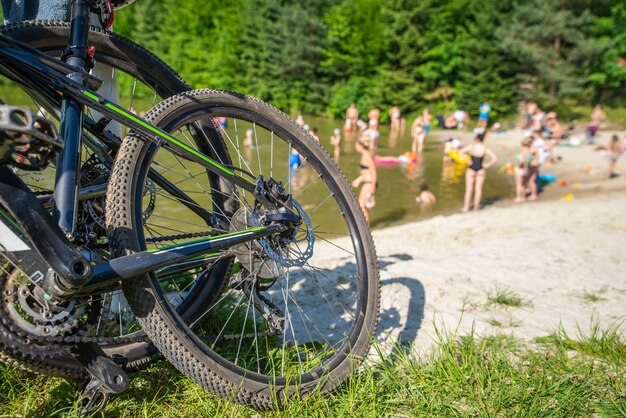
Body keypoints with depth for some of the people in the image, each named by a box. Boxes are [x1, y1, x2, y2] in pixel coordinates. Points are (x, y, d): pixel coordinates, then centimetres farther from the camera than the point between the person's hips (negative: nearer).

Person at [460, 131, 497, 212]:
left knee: (469, 189, 6)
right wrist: (487, 165, -3)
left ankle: (466, 207, 8)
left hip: (471, 169, -1)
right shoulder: (485, 148, -7)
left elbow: (461, 152, -17)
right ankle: (476, 206, 17)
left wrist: (467, 161, -12)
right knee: (478, 188, 10)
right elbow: (495, 158, -11)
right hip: (481, 170, 1)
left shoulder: (471, 146, -9)